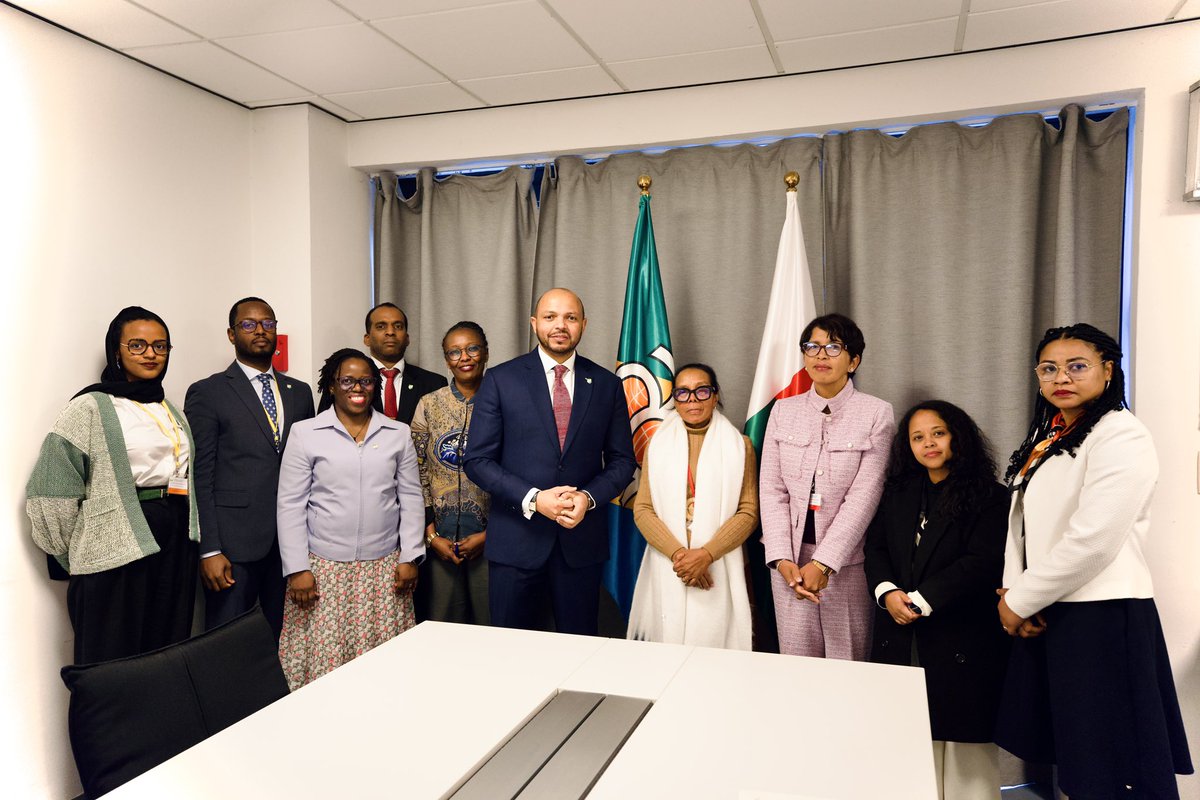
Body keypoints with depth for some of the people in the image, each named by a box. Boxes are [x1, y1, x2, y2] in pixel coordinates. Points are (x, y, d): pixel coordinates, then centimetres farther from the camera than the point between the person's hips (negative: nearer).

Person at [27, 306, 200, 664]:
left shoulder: (173, 411, 16)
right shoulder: (91, 408, -3)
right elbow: (51, 490, -6)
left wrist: (193, 541, 10)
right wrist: (80, 553, 1)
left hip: (177, 547, 6)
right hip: (118, 551, -5)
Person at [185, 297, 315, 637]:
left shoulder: (300, 392, 14)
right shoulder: (207, 393, 0)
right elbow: (200, 477, -4)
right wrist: (209, 550, -10)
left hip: (293, 541, 4)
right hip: (235, 543, -4)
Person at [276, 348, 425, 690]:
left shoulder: (398, 433, 7)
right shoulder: (305, 433, 1)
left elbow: (411, 498, 9)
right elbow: (290, 505, -1)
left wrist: (410, 557, 2)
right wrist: (297, 569, -6)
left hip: (384, 569, 2)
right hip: (324, 568, -1)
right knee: (323, 658, 0)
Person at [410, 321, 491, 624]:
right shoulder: (429, 405, 2)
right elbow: (417, 474, 3)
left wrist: (489, 534, -6)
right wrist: (431, 535, -3)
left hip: (490, 539, -1)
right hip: (440, 539, 1)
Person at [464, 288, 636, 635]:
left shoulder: (607, 385, 5)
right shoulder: (500, 380, -1)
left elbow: (622, 460, 8)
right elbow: (478, 460, -4)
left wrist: (589, 497, -11)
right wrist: (533, 499, -15)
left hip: (582, 539, 2)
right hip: (516, 540, -1)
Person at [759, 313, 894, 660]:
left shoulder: (877, 413, -4)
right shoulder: (783, 410, 6)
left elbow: (864, 495, -10)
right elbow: (771, 490, 2)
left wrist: (823, 563, -16)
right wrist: (782, 558, -9)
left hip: (848, 561, -2)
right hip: (791, 559, 2)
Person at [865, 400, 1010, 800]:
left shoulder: (990, 497, -3)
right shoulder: (898, 492, 13)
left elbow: (982, 562, -13)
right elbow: (875, 548, 9)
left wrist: (919, 600, -16)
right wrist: (887, 593, -10)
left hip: (962, 639, -4)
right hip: (899, 636, 4)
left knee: (962, 735, 3)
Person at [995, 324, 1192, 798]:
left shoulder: (1121, 436, -13)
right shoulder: (1046, 437, 13)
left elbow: (1092, 540, -21)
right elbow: (1021, 519, 13)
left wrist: (1021, 601, -14)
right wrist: (1012, 590, -2)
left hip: (1100, 616, -8)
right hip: (1045, 612, 8)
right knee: (1063, 752, 17)